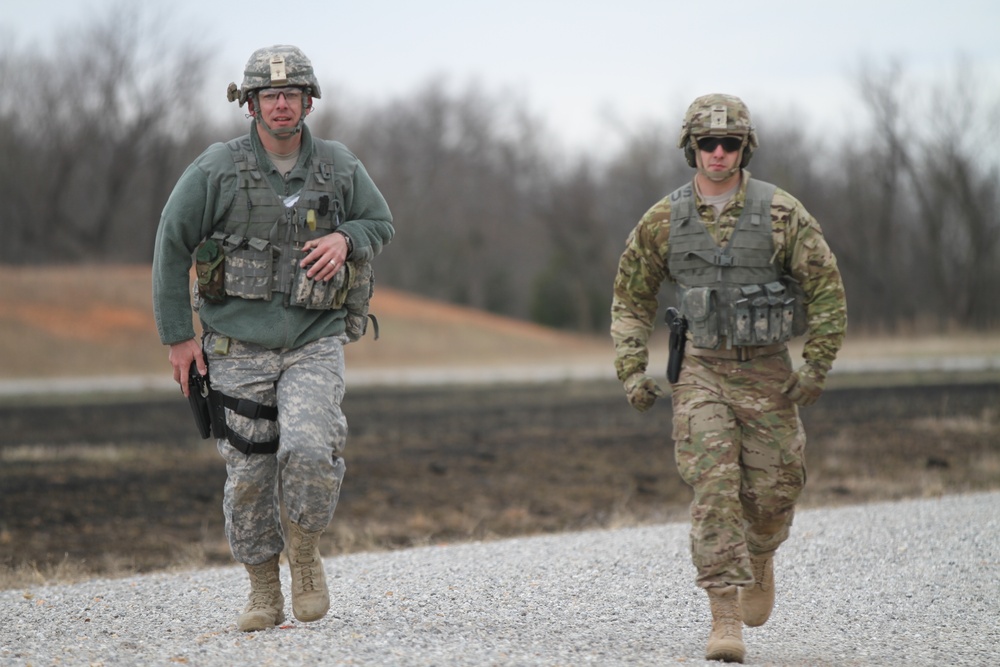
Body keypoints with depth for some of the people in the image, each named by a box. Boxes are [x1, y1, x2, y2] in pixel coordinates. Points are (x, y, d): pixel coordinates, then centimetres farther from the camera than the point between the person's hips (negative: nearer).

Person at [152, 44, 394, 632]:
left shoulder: (340, 167, 0)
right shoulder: (218, 170, -6)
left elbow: (380, 224, 15)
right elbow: (172, 246, 1)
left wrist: (345, 238, -9)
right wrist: (178, 335, -1)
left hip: (316, 345, 0)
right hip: (240, 348, 0)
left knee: (309, 451, -22)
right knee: (249, 475, 2)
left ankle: (306, 553, 5)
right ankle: (264, 593, 20)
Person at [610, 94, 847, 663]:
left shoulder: (781, 213, -6)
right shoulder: (665, 220, 0)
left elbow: (827, 288, -2)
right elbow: (632, 296, 11)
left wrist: (817, 367, -7)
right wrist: (633, 371, 2)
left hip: (768, 372, 0)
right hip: (702, 372, 0)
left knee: (771, 491, 5)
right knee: (714, 487, -14)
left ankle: (760, 558, 41)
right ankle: (726, 621, -15)